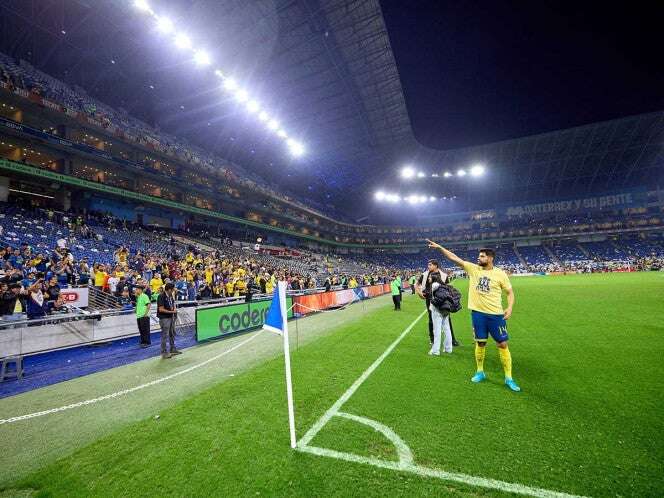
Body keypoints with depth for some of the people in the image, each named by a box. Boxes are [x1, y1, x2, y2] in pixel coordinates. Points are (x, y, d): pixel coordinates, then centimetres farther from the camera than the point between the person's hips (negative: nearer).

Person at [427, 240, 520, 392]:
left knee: (503, 344, 5)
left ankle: (508, 378, 20)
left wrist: (510, 308, -12)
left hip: (496, 314, -2)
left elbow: (510, 292, 4)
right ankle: (480, 372, 30)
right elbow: (454, 258, -3)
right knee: (480, 343, 13)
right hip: (478, 313, 2)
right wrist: (439, 247, -9)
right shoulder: (473, 269, 1)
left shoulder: (500, 274, -4)